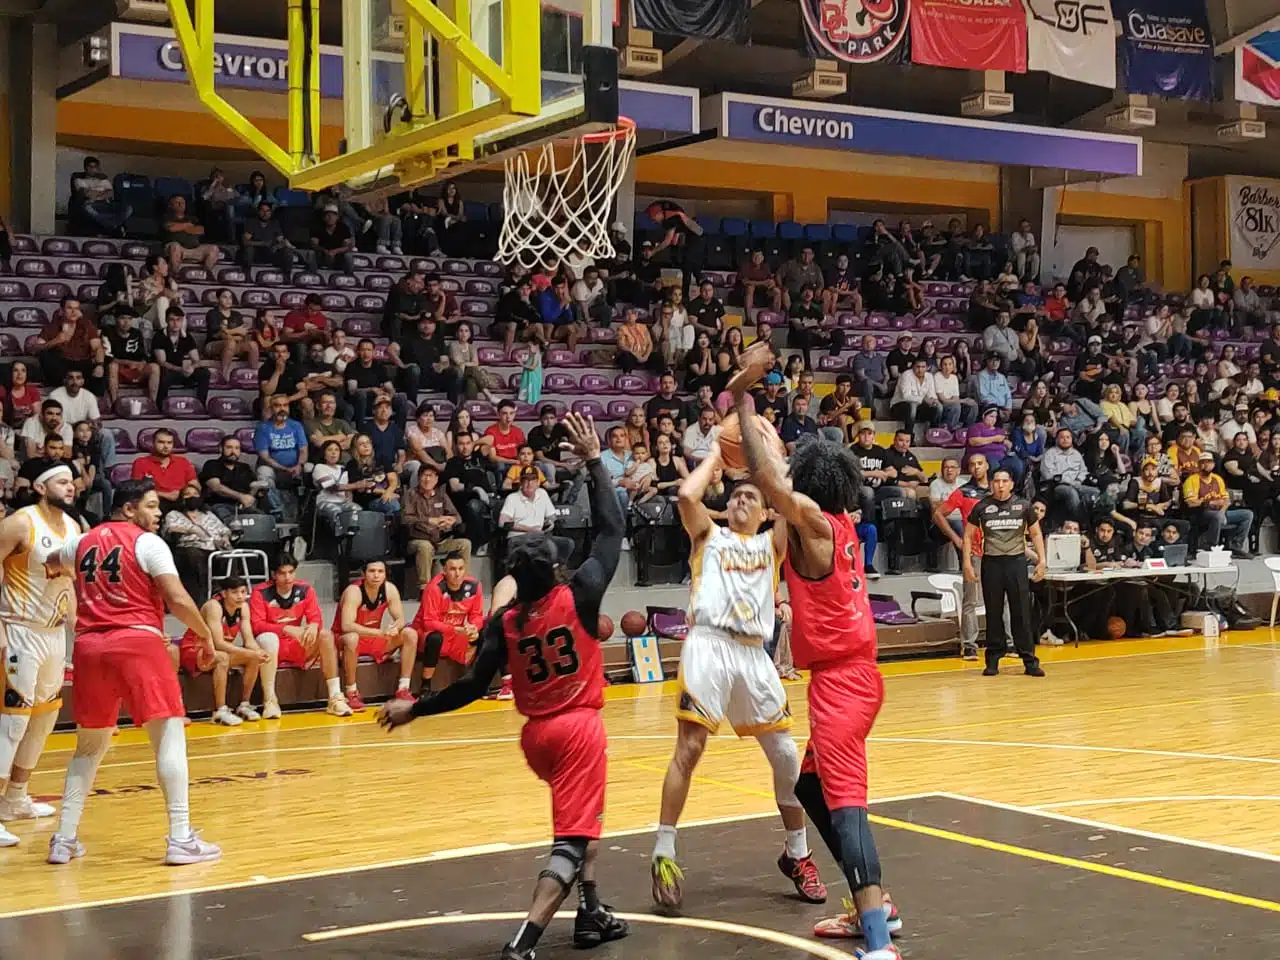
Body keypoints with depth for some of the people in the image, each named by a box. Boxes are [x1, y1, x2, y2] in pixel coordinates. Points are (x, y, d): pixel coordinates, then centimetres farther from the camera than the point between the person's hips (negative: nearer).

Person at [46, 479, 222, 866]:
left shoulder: (82, 542, 16)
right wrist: (205, 634, 5)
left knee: (90, 744, 18)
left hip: (89, 646, 6)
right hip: (137, 642, -6)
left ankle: (64, 838, 17)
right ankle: (180, 839, -7)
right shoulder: (148, 543, -1)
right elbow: (177, 600, -8)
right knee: (170, 735, -1)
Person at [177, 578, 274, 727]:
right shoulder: (214, 606, -26)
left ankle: (244, 705, 0)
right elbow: (218, 643, -33)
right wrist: (251, 652, -38)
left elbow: (249, 640, -8)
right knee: (222, 658, -36)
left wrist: (259, 653, -31)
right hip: (192, 651, -7)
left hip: (217, 651, 7)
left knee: (254, 657, -11)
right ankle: (220, 711, -30)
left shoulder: (243, 607, -5)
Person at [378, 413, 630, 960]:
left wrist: (414, 709, 5)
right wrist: (594, 462, 1)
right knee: (571, 838, -9)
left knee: (582, 817, 29)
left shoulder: (504, 622, -2)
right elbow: (611, 531, -3)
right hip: (579, 726, -5)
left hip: (535, 733, 5)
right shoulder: (578, 596, -9)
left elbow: (472, 687, -7)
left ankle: (591, 914, 32)